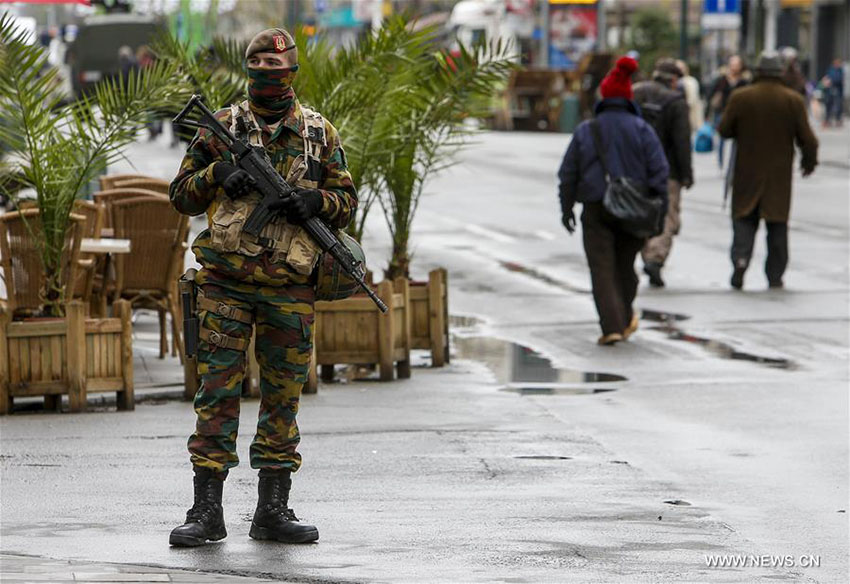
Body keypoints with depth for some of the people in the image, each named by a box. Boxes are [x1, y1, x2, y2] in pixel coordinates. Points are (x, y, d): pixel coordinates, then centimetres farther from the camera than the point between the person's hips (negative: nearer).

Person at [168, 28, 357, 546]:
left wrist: (317, 201, -10)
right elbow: (182, 195, 8)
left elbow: (348, 200, 11)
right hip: (226, 284, -1)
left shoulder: (320, 134, 8)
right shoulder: (222, 127, 5)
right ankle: (207, 512, 0)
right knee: (217, 392, -3)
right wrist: (217, 174, -11)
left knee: (283, 398, 6)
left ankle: (273, 512, 12)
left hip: (290, 289, 1)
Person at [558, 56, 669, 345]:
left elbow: (568, 174, 4)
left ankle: (612, 326, -13)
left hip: (596, 212, -1)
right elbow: (659, 169, -7)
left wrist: (566, 208, 14)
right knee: (625, 265, 18)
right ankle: (625, 319, 33)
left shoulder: (585, 131, 0)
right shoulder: (641, 130, -3)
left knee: (602, 269, -1)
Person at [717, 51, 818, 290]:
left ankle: (740, 258, -15)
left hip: (748, 172, 0)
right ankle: (775, 275, 9)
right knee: (778, 225, 8)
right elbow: (807, 138, -3)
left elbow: (724, 131, -1)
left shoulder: (740, 98, -6)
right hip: (780, 175, 0)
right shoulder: (793, 100, -5)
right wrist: (809, 161, 14)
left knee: (744, 219, 8)